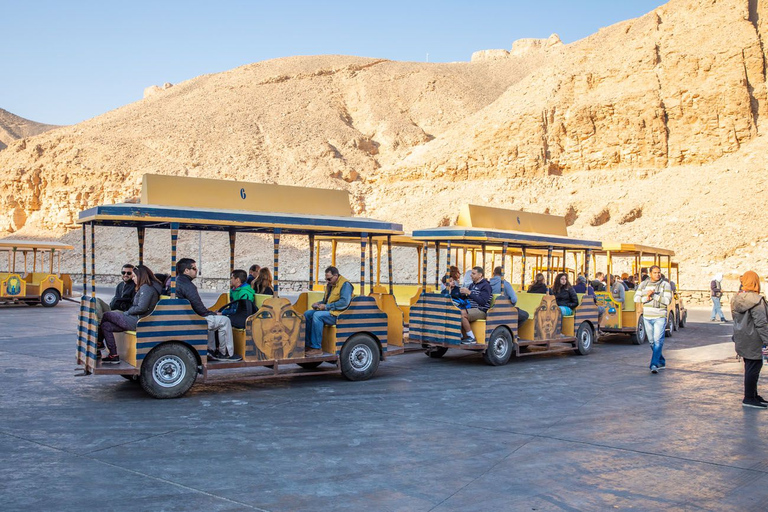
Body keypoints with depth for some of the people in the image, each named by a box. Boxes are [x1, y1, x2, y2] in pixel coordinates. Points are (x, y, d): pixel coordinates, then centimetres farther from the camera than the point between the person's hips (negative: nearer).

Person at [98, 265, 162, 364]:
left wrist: (127, 312, -9)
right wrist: (127, 312, 7)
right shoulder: (144, 287, 19)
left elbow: (141, 308, -22)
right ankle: (113, 356, 4)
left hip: (138, 322, -10)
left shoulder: (146, 288, -14)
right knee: (106, 326, 5)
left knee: (106, 315, 1)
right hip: (136, 320, 10)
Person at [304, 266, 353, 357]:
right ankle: (307, 345, -3)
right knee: (307, 314, -1)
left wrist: (326, 306, -21)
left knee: (317, 315, -29)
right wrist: (319, 303, 6)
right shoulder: (330, 285, 18)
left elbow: (344, 302, -23)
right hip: (329, 312, 10)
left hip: (338, 314, -10)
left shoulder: (345, 284, -11)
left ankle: (316, 348, -28)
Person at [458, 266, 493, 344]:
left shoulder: (485, 286, -6)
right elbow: (463, 297, 23)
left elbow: (482, 302, -18)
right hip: (471, 309, 8)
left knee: (462, 314, -29)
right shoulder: (472, 285, 20)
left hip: (480, 311, -8)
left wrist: (469, 293, -19)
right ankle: (464, 337, -9)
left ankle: (472, 338, -19)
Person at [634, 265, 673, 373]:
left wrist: (654, 295, -19)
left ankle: (654, 364, -18)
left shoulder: (665, 285, -1)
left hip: (660, 317, -4)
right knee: (652, 342, 11)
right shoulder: (643, 284, 9)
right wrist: (646, 298, -14)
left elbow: (668, 300, -11)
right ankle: (661, 362, 27)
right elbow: (636, 298, 4)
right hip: (647, 317, 4)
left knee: (658, 340, -14)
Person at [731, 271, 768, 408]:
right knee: (753, 367, -1)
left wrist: (736, 336, 23)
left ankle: (753, 395, 27)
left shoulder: (737, 299, 7)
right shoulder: (756, 300, -18)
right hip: (753, 340, -9)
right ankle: (749, 398, 4)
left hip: (742, 339, 9)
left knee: (749, 367, 17)